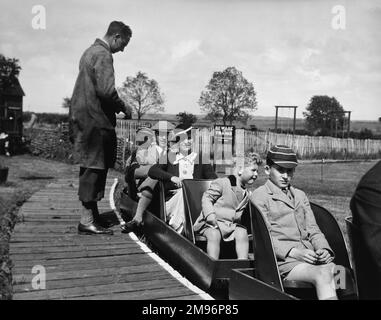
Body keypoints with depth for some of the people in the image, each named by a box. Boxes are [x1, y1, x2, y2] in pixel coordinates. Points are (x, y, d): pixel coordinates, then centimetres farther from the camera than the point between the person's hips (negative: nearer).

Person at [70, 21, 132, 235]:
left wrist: (118, 107, 20)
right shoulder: (103, 55, -12)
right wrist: (123, 107, -7)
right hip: (95, 119, -10)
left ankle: (91, 214, 21)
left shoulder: (91, 51, 20)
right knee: (95, 167, -7)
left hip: (83, 117, 10)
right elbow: (106, 90, -22)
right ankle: (87, 220, -4)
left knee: (93, 167, 13)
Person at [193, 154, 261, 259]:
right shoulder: (222, 183, -6)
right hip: (213, 223, -5)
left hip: (232, 225, 5)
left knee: (242, 233, -25)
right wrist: (210, 214, -23)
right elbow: (206, 198, -7)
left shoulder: (246, 193, 16)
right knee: (214, 234, -35)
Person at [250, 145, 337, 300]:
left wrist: (323, 249, -5)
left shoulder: (300, 195, 24)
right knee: (323, 275, -31)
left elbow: (313, 230, 17)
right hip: (282, 260, -5)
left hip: (309, 255, 5)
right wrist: (294, 252, -18)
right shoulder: (259, 196, 4)